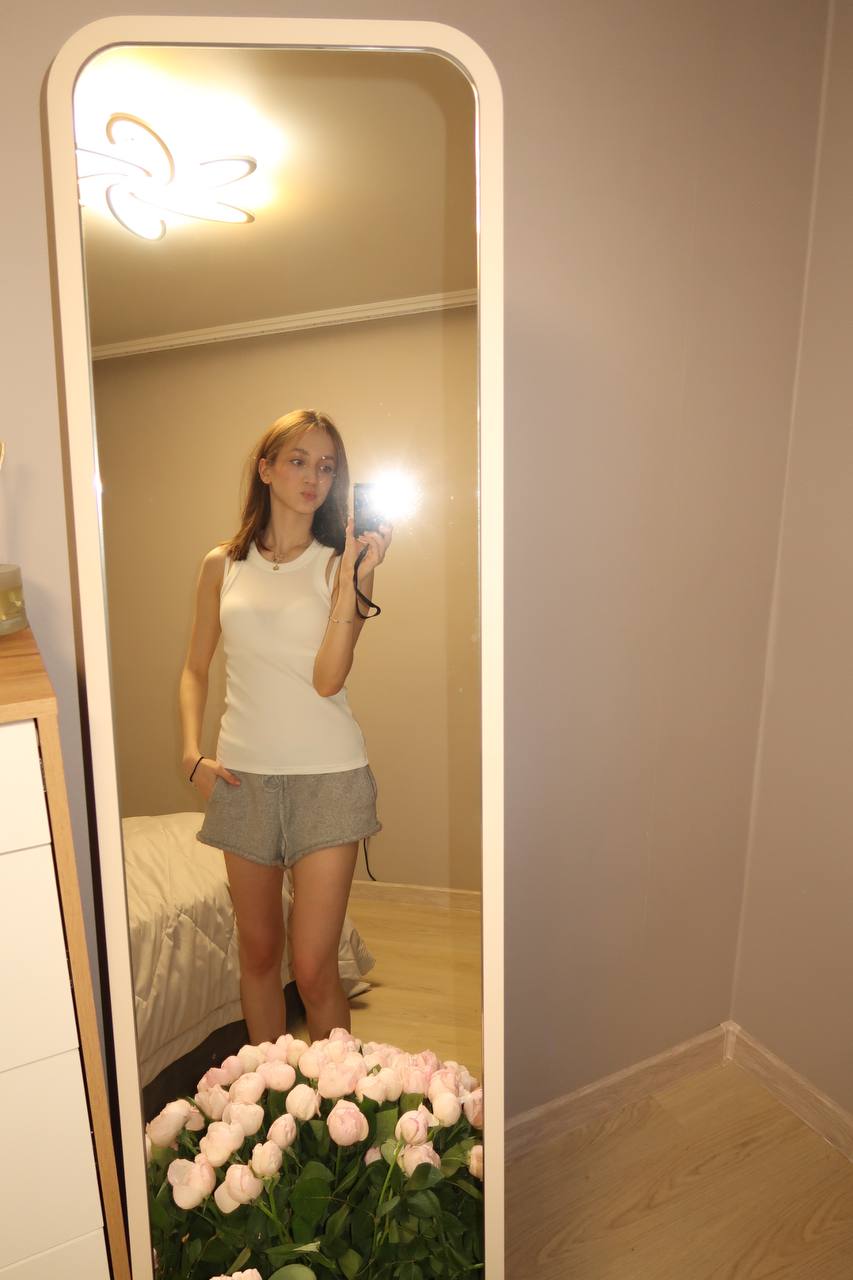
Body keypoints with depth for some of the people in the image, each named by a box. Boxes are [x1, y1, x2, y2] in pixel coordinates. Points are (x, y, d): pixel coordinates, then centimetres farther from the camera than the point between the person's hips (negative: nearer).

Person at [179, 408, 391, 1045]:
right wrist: (193, 753, 0)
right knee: (258, 950, 17)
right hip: (244, 776, 3)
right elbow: (195, 668, 12)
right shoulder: (223, 565, 6)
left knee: (313, 967, 0)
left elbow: (328, 678, -12)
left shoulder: (339, 563, -1)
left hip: (328, 775, -2)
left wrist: (355, 579, -19)